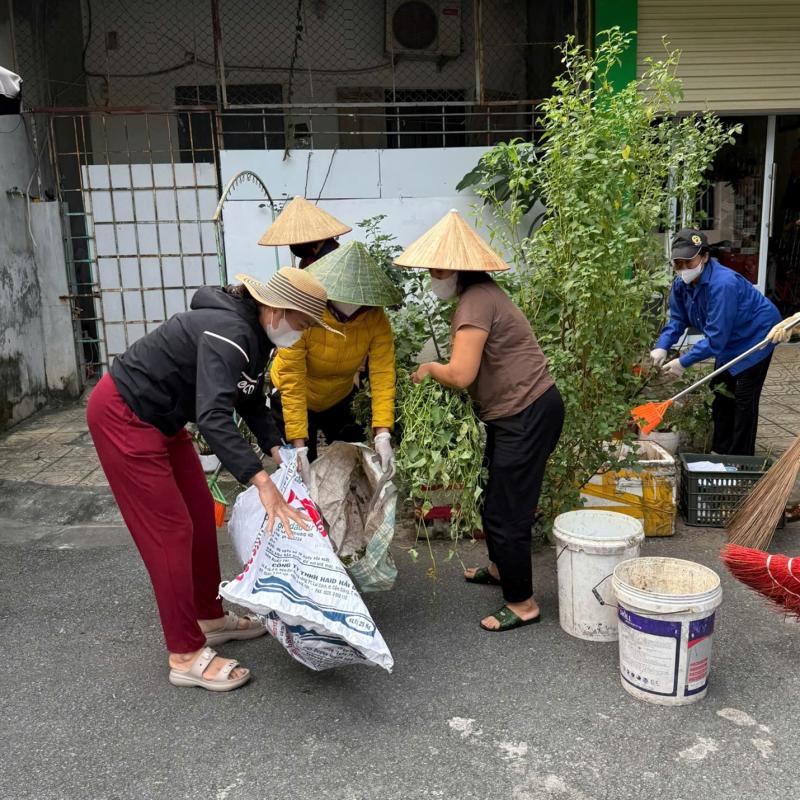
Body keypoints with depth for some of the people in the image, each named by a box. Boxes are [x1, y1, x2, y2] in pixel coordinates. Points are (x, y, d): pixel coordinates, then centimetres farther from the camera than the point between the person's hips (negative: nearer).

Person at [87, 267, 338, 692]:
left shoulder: (256, 334, 2)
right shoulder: (228, 333, -29)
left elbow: (250, 401, 14)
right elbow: (213, 417, -41)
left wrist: (276, 449, 3)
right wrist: (261, 481, -45)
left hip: (160, 418, 10)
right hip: (123, 416, -10)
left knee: (201, 516, 12)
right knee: (170, 529, -8)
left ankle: (210, 618, 27)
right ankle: (186, 656, 2)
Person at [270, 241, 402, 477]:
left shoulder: (376, 319, -23)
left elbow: (383, 375, -28)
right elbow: (291, 381, -33)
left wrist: (382, 434, -40)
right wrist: (299, 446, -36)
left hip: (339, 400, 3)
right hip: (296, 402, -3)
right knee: (301, 473, 4)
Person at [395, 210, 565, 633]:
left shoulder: (476, 301, -21)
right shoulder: (477, 294, 12)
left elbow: (461, 374, -27)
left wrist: (429, 369, -8)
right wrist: (439, 368, 2)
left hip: (528, 415, -11)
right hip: (515, 412, 11)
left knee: (507, 510, -1)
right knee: (496, 497, 25)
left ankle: (523, 603, 15)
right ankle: (499, 566, 46)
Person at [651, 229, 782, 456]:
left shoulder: (722, 284, -37)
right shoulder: (681, 283, -10)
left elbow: (717, 335, -37)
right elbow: (678, 319, -2)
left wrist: (684, 362, -36)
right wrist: (662, 346, -20)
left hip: (756, 335, -9)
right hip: (730, 341, 9)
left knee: (744, 399, -10)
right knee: (722, 392, 15)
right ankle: (721, 451, 28)